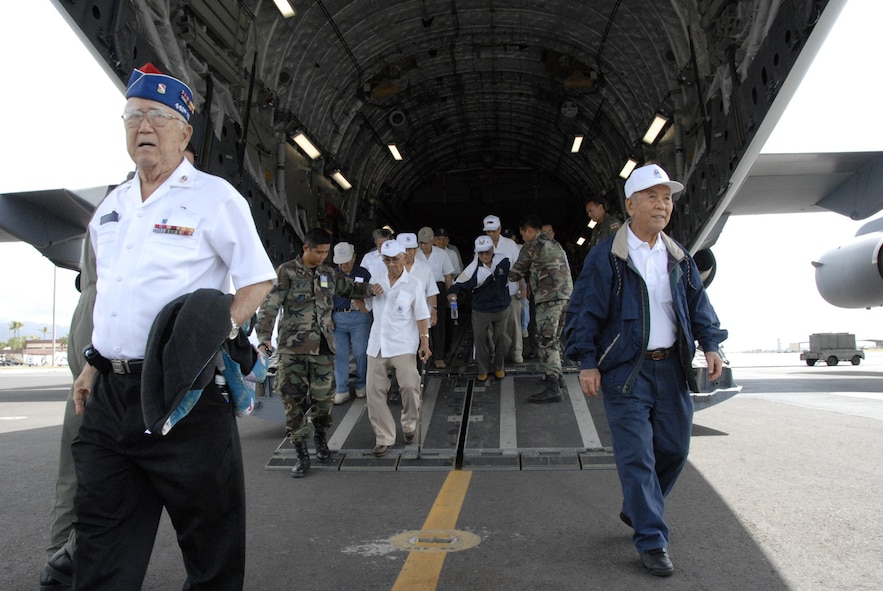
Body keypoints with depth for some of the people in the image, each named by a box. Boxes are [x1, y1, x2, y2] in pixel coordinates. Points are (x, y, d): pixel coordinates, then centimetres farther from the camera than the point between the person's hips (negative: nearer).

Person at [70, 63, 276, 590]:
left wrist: (221, 327, -22)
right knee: (102, 547, 16)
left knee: (211, 537, 7)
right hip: (109, 393, 7)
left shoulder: (215, 198, -4)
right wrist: (92, 363, 17)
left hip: (185, 394, -6)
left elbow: (259, 280, -6)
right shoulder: (111, 206, 16)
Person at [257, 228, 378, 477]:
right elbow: (270, 306, -7)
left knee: (323, 396, 7)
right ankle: (302, 454, 9)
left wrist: (370, 288, 7)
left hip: (322, 346, 4)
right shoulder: (286, 272, -3)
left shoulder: (329, 274, 12)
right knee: (293, 399, -2)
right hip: (293, 348, -3)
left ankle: (321, 437, 34)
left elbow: (350, 288, 26)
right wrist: (264, 338, -16)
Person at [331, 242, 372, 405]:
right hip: (337, 318, 2)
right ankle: (341, 390, 10)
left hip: (358, 317, -2)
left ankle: (361, 385, 20)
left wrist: (365, 306, -16)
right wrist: (328, 317, 4)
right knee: (339, 355, 2)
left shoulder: (363, 273, 3)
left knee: (360, 353, 1)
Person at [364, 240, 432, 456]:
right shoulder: (377, 282, 11)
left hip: (403, 345, -3)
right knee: (375, 391, 2)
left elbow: (421, 316, 0)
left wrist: (424, 342, -9)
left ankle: (409, 424, 16)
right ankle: (384, 437, 14)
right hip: (377, 345, 4)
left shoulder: (414, 284, 1)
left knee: (409, 385, -13)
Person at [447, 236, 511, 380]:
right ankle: (483, 370, 27)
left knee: (501, 338, 15)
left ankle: (498, 367, 35)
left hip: (502, 308, 2)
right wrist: (453, 293, -36)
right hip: (480, 311, -2)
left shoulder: (504, 261, -12)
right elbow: (459, 284, -17)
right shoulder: (473, 269, -20)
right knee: (480, 340, 9)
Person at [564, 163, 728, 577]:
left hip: (671, 366, 6)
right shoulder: (605, 257, -7)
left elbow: (699, 305, 16)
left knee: (674, 449, 12)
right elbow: (584, 312, -7)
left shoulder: (678, 258, 10)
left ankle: (636, 510, 36)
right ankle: (652, 542, 8)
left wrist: (710, 345, 2)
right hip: (625, 370, -6)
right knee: (637, 456, -4)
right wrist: (587, 363, -11)